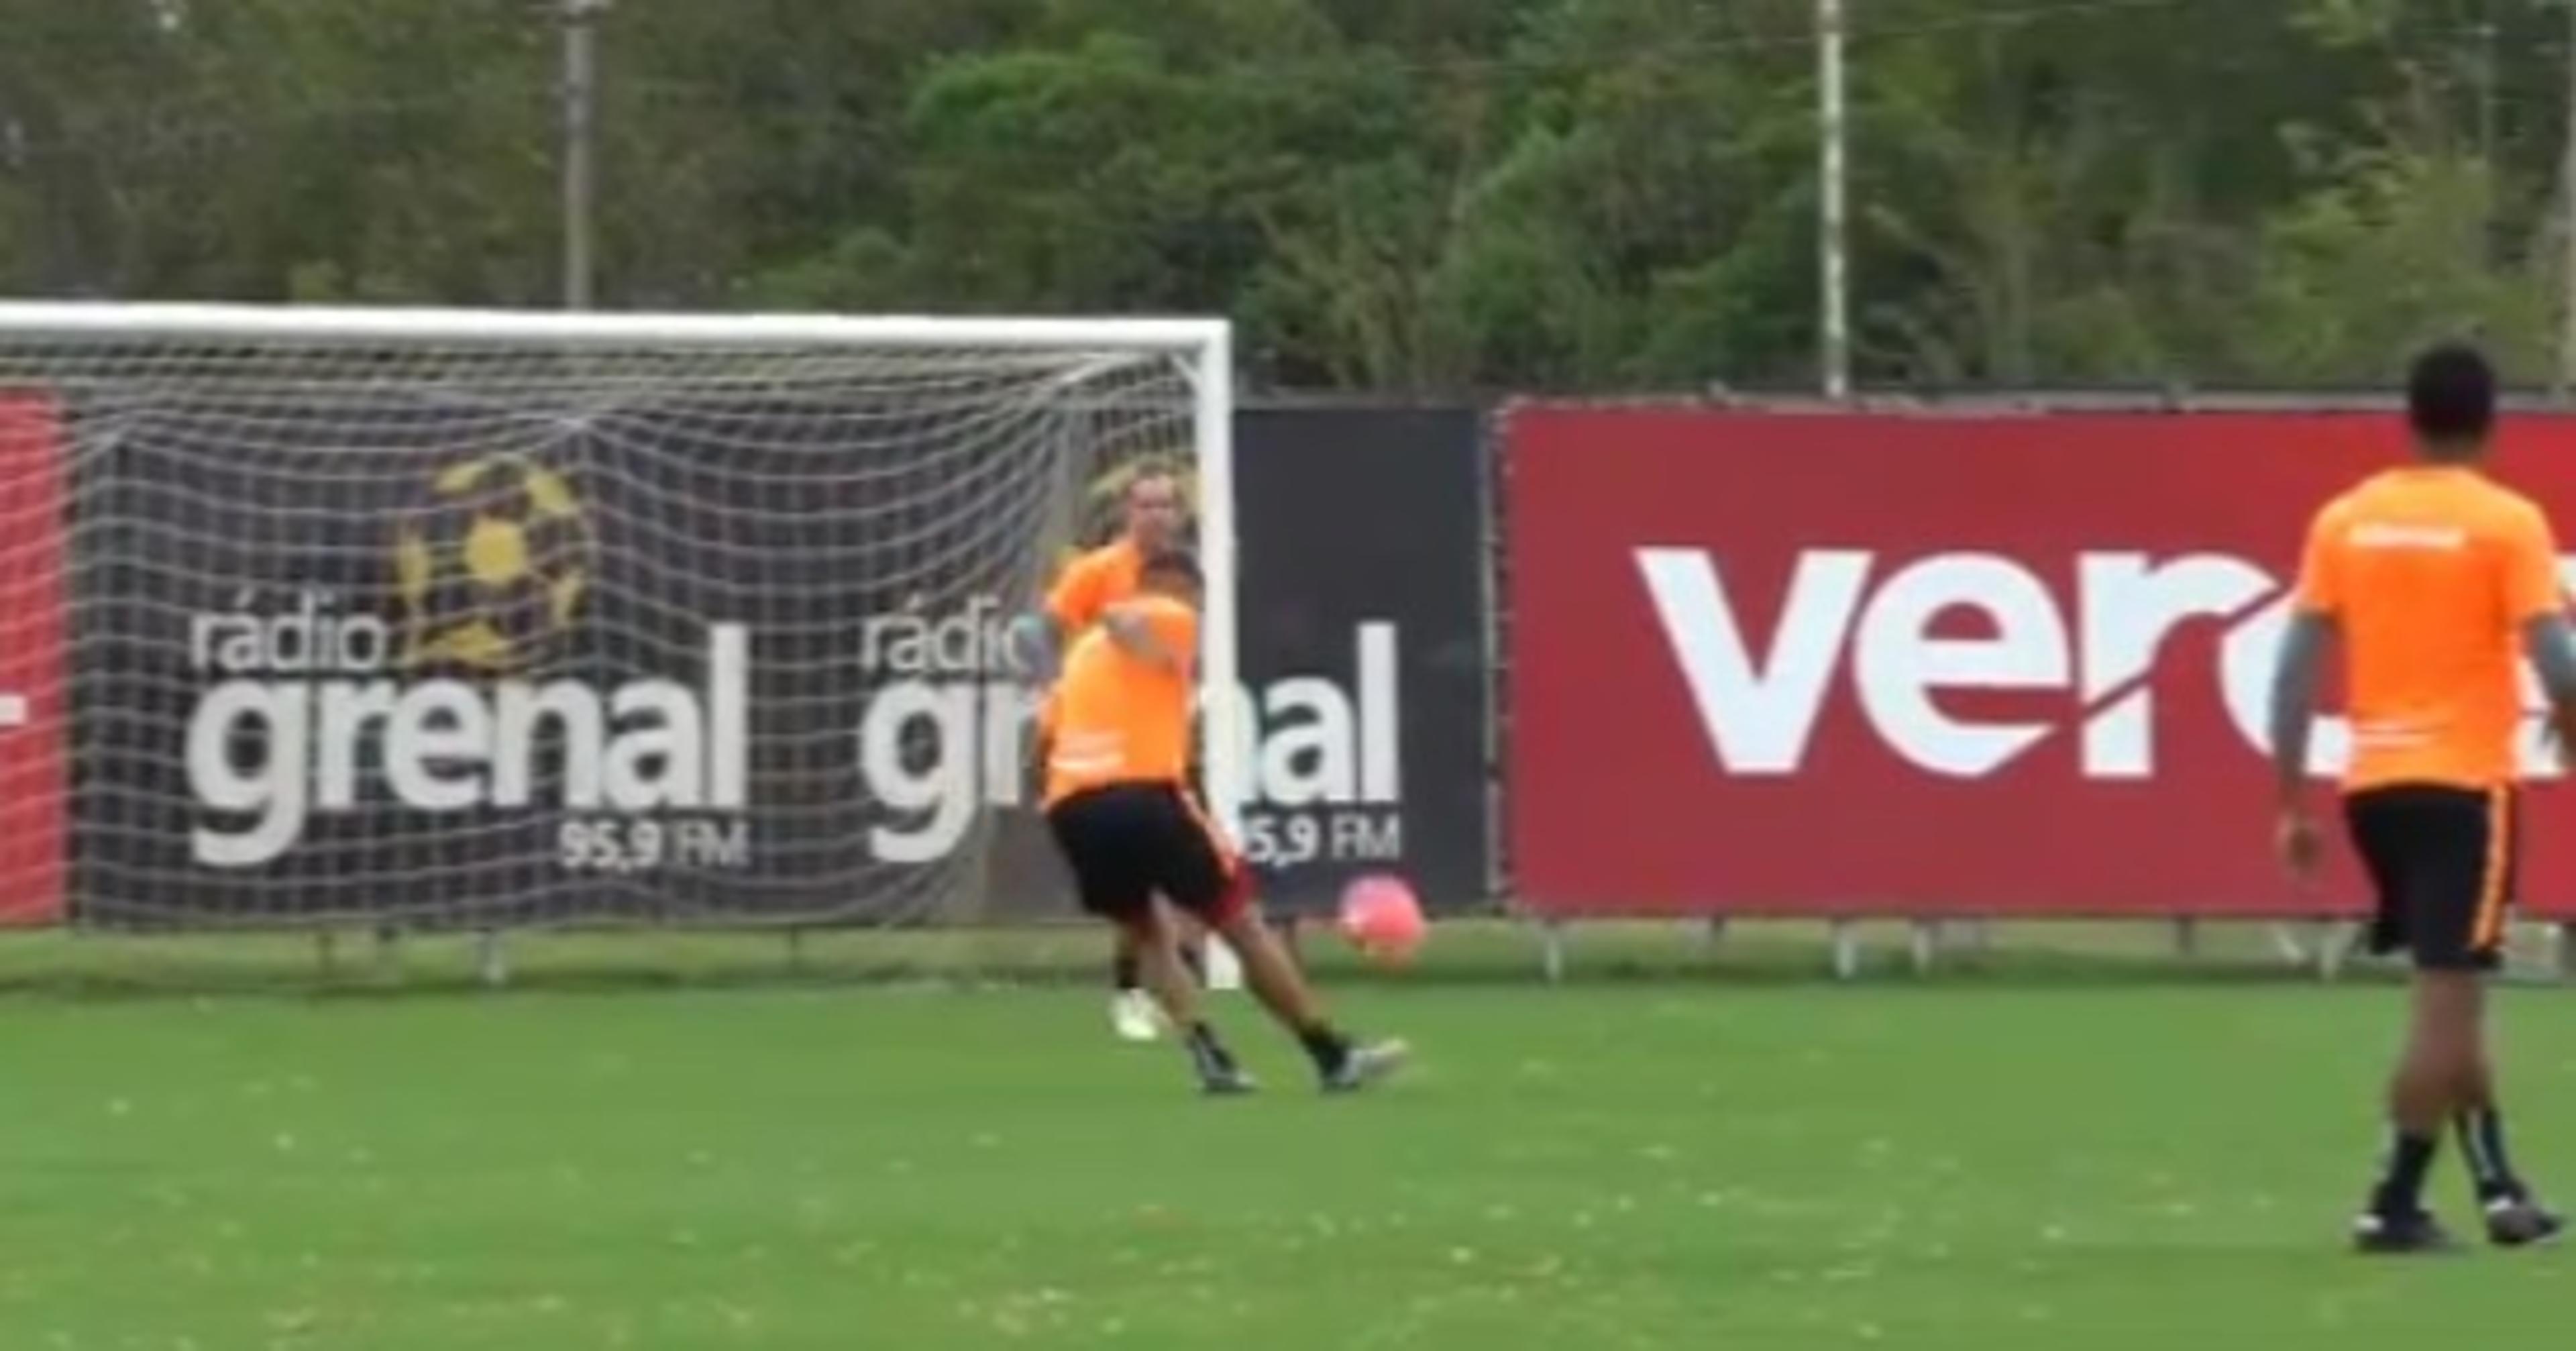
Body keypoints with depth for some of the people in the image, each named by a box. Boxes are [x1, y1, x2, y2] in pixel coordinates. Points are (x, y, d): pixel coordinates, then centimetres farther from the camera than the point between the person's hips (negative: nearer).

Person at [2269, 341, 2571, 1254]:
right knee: (2447, 999, -2)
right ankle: (2393, 1206, -5)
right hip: (2465, 783, -5)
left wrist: (2293, 804, 7)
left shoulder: (2344, 520, 5)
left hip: (2374, 785, 5)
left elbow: (2295, 669, 3)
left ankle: (2497, 1189, 21)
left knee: (2449, 992, 18)